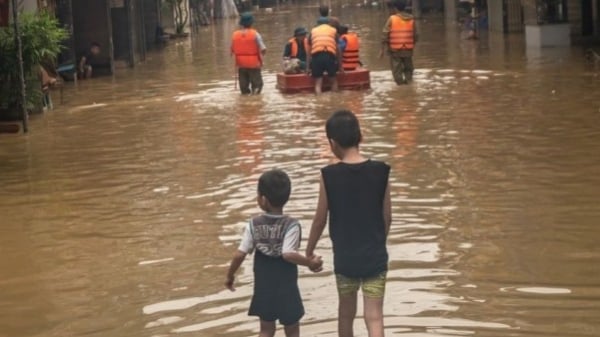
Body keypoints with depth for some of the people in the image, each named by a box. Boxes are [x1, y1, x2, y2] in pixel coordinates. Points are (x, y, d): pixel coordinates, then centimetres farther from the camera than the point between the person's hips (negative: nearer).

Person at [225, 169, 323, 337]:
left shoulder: (254, 224, -7)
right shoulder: (291, 225, -15)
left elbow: (240, 254, -8)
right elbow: (288, 254, -28)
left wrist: (230, 275, 6)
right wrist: (310, 262, -16)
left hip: (263, 289, 3)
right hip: (286, 289, -2)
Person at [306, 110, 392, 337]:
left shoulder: (329, 175, -11)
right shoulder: (380, 171, -7)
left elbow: (320, 219, -3)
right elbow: (387, 217, 1)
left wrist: (309, 251, 13)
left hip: (344, 258, 0)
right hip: (375, 258, 0)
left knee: (346, 314, 20)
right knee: (374, 317, 0)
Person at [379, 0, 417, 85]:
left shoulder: (392, 19, -8)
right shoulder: (411, 19, 4)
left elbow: (385, 35, -11)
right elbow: (415, 36, 8)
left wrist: (382, 49, -7)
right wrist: (412, 46, 23)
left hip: (395, 49, -3)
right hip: (408, 50, 3)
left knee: (397, 70, 3)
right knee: (408, 69, 16)